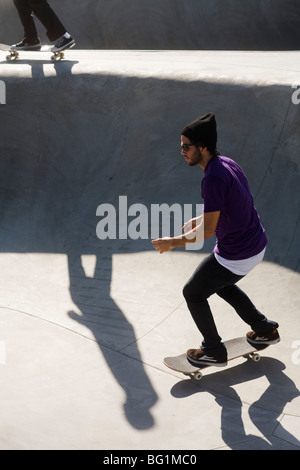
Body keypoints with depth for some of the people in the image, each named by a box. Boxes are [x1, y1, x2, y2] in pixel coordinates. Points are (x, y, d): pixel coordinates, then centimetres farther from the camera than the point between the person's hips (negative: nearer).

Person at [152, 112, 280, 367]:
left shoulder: (214, 178, -27)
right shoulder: (227, 163, 3)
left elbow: (208, 230, -24)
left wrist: (173, 242, -13)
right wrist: (200, 219, 21)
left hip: (236, 256, -9)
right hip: (258, 245, 9)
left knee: (193, 293, 8)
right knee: (222, 284, 33)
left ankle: (214, 352, 19)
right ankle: (265, 329, 40)